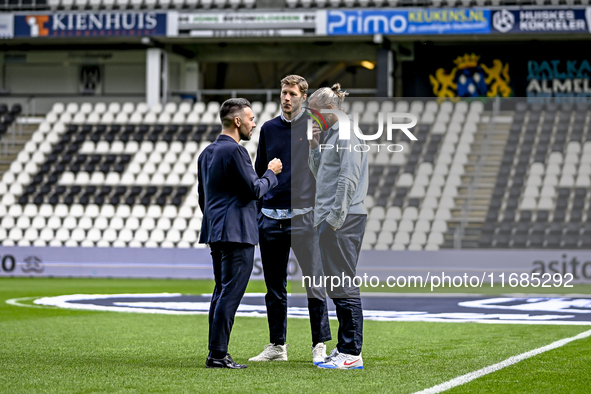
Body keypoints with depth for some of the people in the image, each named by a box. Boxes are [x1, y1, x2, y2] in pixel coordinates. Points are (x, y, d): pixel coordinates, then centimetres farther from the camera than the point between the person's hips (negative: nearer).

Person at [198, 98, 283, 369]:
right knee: (230, 294, -9)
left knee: (221, 293, 12)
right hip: (237, 234, -10)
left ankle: (217, 353, 13)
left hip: (215, 233, 10)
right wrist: (271, 173, 2)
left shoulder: (207, 153, 17)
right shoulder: (235, 150, -13)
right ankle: (217, 355, -11)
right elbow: (254, 190, -14)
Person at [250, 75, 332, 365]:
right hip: (270, 218, 4)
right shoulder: (268, 129, 12)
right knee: (274, 287, 8)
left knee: (314, 284, -6)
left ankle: (320, 345, -1)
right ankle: (277, 346, 16)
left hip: (303, 216, -4)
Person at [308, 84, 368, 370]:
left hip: (343, 219, -10)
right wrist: (314, 147, 9)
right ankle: (343, 348, 17)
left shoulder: (347, 134, -11)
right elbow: (321, 174, 24)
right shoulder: (332, 133, 18)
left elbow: (348, 178, -18)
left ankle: (352, 353, -7)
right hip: (330, 218, 10)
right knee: (336, 284, 12)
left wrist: (335, 217, -20)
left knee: (343, 283, -9)